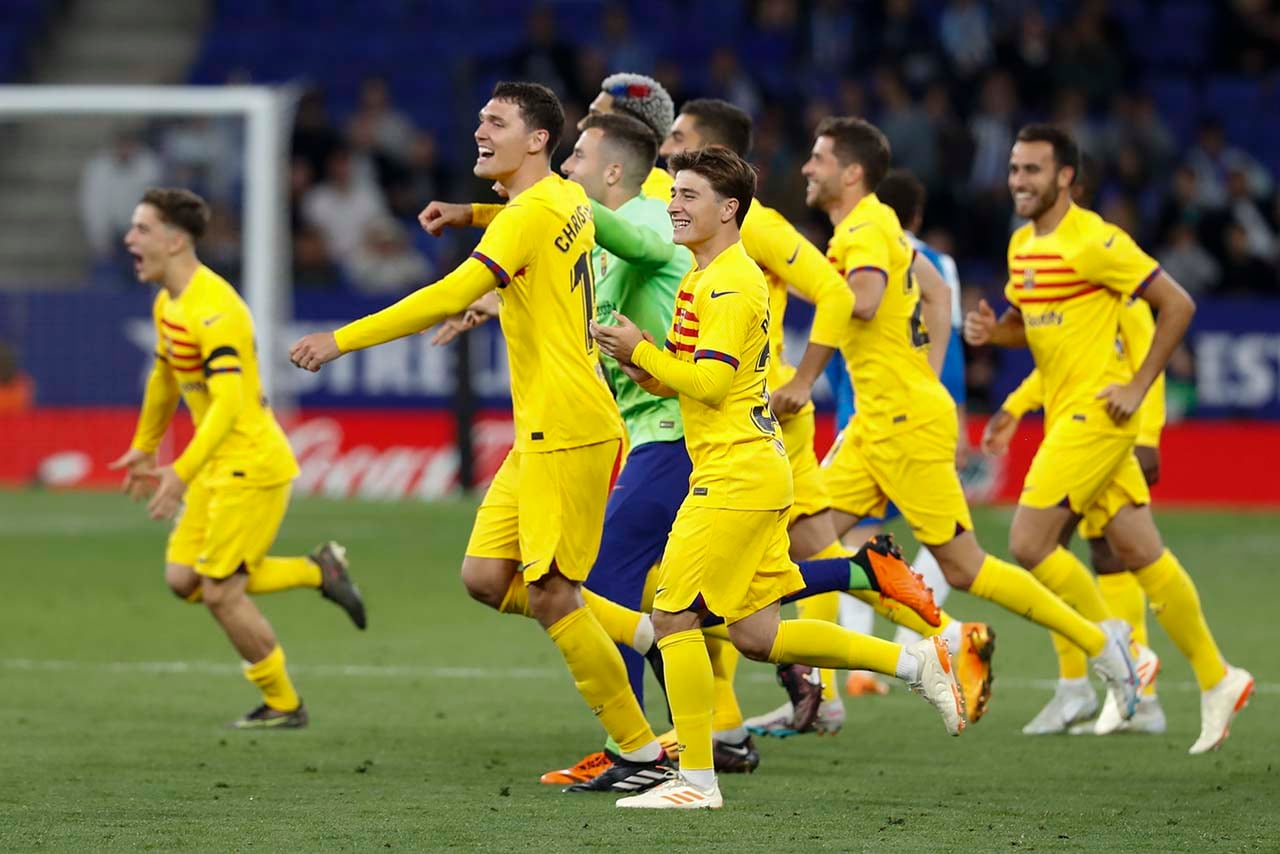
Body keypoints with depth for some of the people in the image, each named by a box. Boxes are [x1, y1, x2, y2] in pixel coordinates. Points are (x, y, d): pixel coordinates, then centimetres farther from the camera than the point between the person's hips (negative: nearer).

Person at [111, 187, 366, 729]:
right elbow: (165, 377, 26)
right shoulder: (167, 303, 8)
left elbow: (229, 403, -31)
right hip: (220, 468, 9)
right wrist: (144, 448, 34)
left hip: (251, 466, -9)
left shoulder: (213, 311, -23)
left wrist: (181, 473, -37)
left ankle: (283, 705, 12)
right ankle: (317, 571, 17)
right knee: (183, 578, 5)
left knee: (220, 593, -5)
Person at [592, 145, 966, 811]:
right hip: (755, 473, 10)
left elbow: (710, 382, -21)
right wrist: (638, 365, 4)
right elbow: (679, 382, 22)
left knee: (673, 613, -9)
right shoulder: (706, 276, 19)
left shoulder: (729, 282, -13)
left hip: (736, 475, -10)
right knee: (757, 637, 10)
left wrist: (642, 351, -13)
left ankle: (696, 780, -6)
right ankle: (915, 662, 15)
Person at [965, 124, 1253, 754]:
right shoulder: (1023, 245, 12)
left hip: (1095, 413, -8)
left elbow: (1178, 305, -13)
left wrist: (1137, 387, -14)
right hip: (1064, 414, 8)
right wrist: (991, 329, 4)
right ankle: (1216, 681, 16)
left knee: (1029, 542, -14)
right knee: (1138, 553, 9)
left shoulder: (1093, 241, -14)